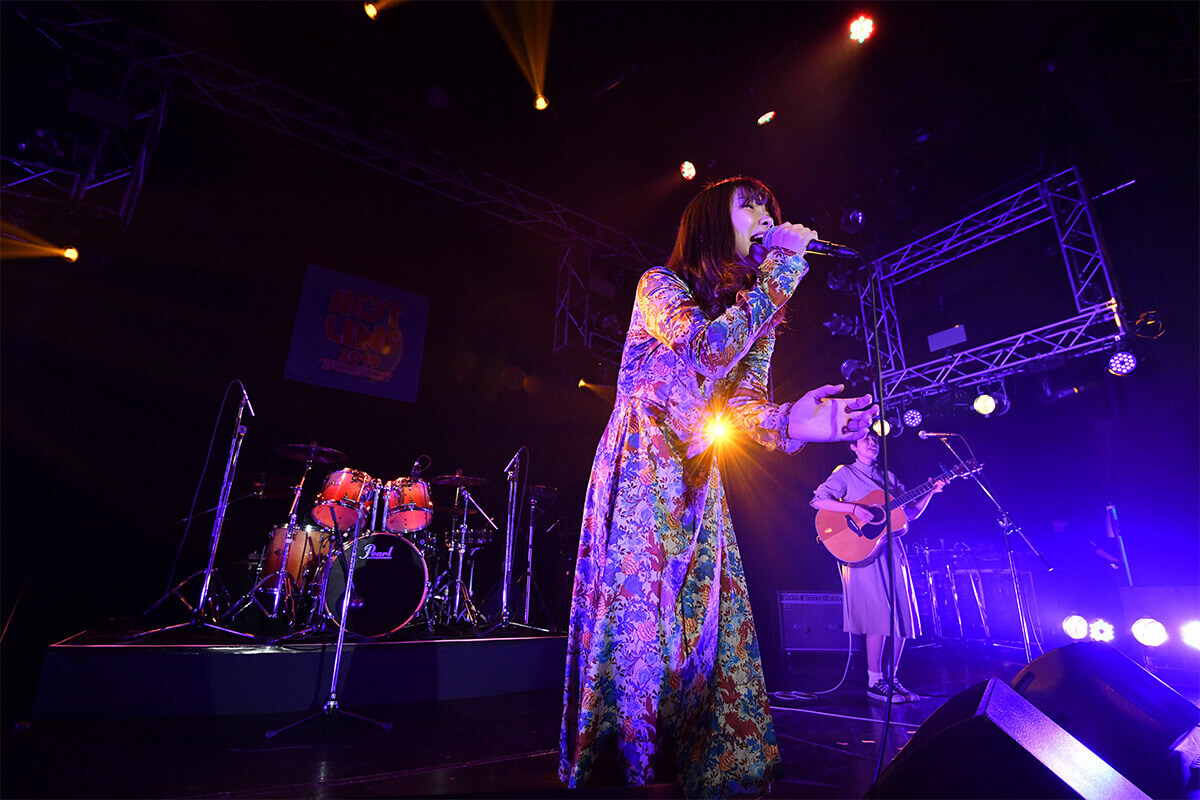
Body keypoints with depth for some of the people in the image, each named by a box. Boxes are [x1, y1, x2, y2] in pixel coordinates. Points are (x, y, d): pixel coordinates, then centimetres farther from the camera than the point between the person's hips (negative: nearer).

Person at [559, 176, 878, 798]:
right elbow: (711, 350, -21)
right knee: (638, 622, -7)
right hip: (639, 471, -6)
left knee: (716, 632, 4)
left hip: (697, 484, 6)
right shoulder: (660, 284, -2)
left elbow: (743, 401, 2)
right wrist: (784, 266, -12)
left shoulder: (759, 313, 15)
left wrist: (787, 423, -21)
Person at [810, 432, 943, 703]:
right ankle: (875, 681, 2)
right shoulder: (845, 473, 2)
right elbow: (818, 500, -10)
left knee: (902, 615, 4)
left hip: (892, 549, 6)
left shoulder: (888, 476, 19)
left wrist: (931, 492, 5)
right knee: (880, 614, -11)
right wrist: (854, 508, -20)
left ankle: (892, 679, 17)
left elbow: (911, 512, 18)